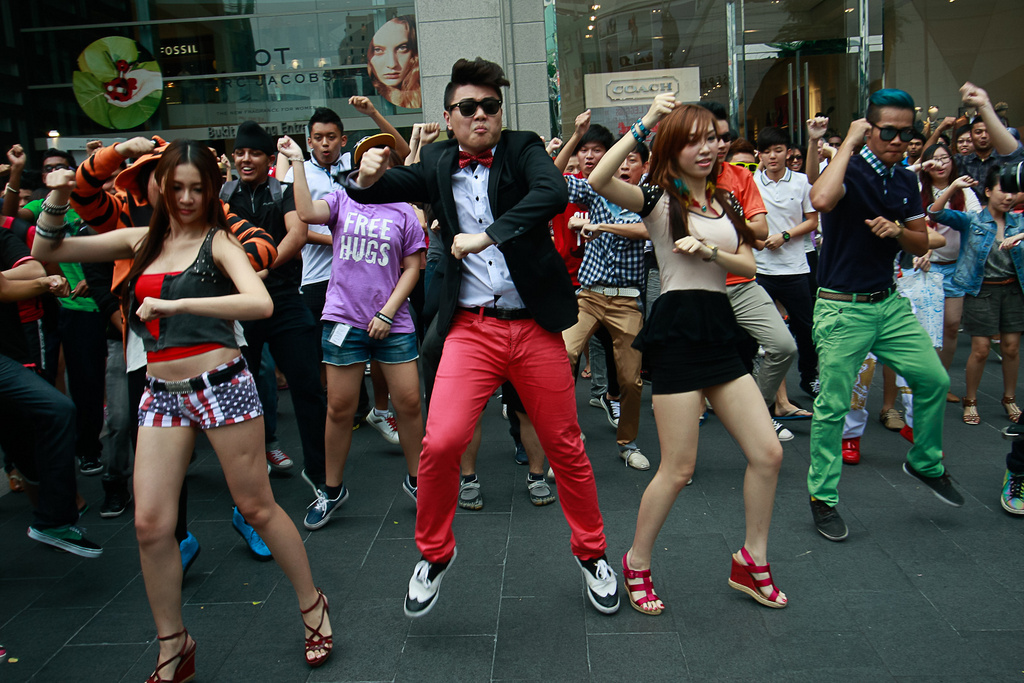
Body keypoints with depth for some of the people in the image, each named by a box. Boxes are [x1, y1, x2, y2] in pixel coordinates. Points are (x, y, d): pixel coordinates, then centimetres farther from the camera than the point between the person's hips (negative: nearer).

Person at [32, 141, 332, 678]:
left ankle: (313, 607, 25)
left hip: (219, 385, -5)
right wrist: (56, 199, -1)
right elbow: (47, 251, 16)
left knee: (256, 507, 5)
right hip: (160, 392, 5)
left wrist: (176, 304, -26)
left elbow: (261, 303, -22)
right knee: (150, 523, 2)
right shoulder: (141, 241, 12)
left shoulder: (218, 242, -3)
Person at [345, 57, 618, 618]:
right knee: (440, 442, -13)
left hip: (535, 328, -1)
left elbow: (554, 194, -20)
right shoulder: (438, 163, 8)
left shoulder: (522, 149, 0)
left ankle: (591, 553, 32)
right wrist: (366, 178, -19)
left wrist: (486, 236, -27)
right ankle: (434, 554, 14)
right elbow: (384, 189, 5)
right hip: (470, 328, 1)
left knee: (565, 448, 9)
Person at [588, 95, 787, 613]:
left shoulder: (727, 203, 16)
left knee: (768, 453, 5)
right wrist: (645, 122, -18)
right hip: (676, 331, -7)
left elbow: (749, 267, 9)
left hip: (720, 328, 7)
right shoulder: (659, 198, -3)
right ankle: (637, 563, 19)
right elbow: (599, 181, -22)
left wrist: (709, 250, -10)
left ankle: (752, 561, 25)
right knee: (678, 468, -3)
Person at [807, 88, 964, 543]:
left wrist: (897, 230, -8)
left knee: (934, 380, 7)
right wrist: (848, 142, -24)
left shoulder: (906, 181, 10)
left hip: (889, 302, 7)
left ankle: (925, 463, 31)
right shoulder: (850, 170, -11)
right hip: (842, 308, -7)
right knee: (833, 406, -2)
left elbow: (922, 244, 15)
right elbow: (822, 200, -36)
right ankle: (822, 498, 12)